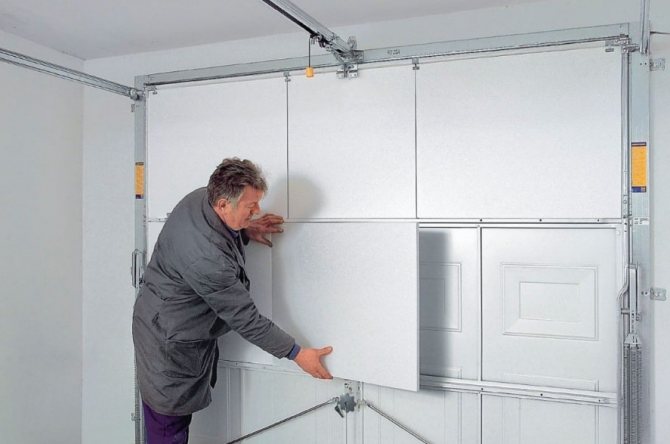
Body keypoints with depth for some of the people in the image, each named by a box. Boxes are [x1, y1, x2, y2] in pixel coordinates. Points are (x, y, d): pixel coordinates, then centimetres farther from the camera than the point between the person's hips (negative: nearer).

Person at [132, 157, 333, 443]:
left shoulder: (200, 197, -9)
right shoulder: (208, 258, -34)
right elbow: (245, 318, -25)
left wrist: (244, 231, -2)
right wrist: (297, 353, -16)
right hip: (170, 342, -9)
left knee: (177, 417, 18)